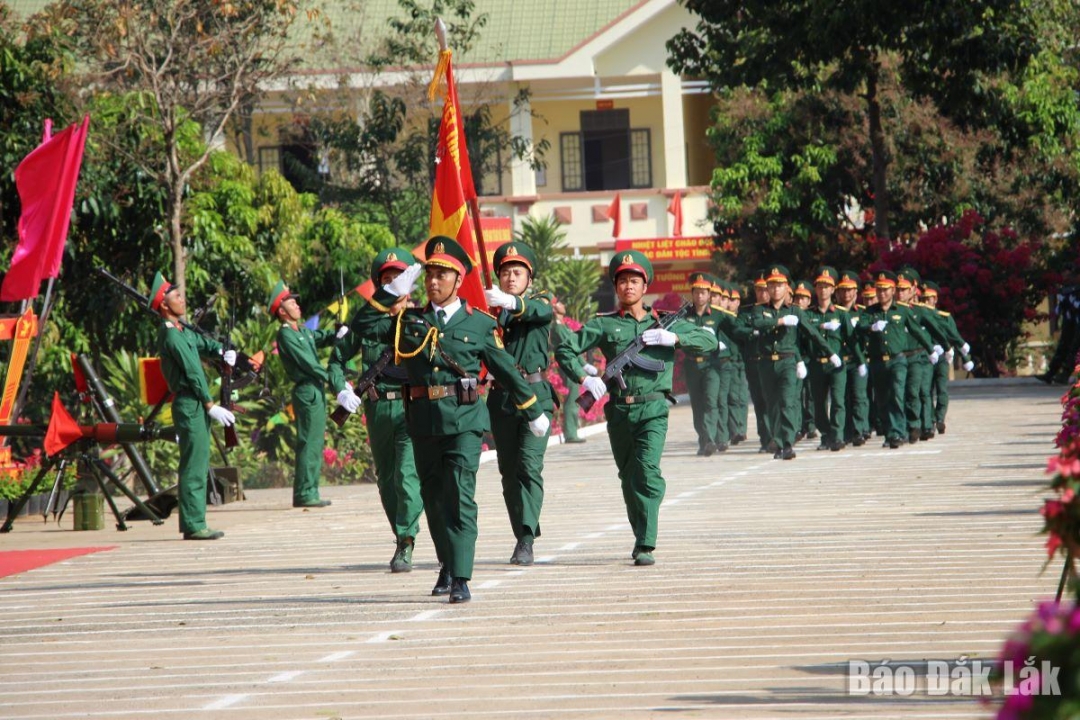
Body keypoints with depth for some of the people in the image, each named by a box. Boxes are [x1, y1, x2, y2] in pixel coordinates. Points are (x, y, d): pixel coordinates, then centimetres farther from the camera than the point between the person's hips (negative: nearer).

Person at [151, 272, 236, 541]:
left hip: (196, 406, 10)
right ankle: (193, 526, -9)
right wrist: (210, 405, -16)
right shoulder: (171, 335, -14)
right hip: (189, 405, -10)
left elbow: (204, 344, 25)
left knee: (198, 466, 11)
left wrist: (225, 352, 3)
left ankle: (194, 524, 14)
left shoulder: (181, 331, 16)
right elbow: (192, 372, -16)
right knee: (193, 467, -9)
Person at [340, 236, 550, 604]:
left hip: (464, 420, -4)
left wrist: (533, 412, 17)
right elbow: (363, 325, 3)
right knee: (433, 497, 13)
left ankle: (460, 579, -16)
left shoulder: (479, 324, 4)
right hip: (423, 421, 4)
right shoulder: (409, 321, 11)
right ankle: (448, 564, 32)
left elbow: (506, 370, 11)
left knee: (460, 497, -13)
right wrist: (393, 292, -2)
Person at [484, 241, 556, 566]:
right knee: (509, 472, 6)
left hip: (535, 393, -4)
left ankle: (526, 541, -21)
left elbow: (539, 310, -21)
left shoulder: (541, 301, 4)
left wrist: (510, 302, -40)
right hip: (501, 397, 4)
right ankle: (523, 538, 16)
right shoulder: (490, 307, 12)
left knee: (529, 465, -15)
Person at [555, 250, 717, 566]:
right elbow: (565, 349, 6)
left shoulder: (664, 322, 9)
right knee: (628, 478, 11)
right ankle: (640, 537, 29)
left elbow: (709, 341, 6)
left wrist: (674, 338, -9)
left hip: (653, 410, -2)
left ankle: (646, 546, -21)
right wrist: (584, 378, -8)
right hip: (618, 410, 2)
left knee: (647, 472, -18)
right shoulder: (604, 324, 8)